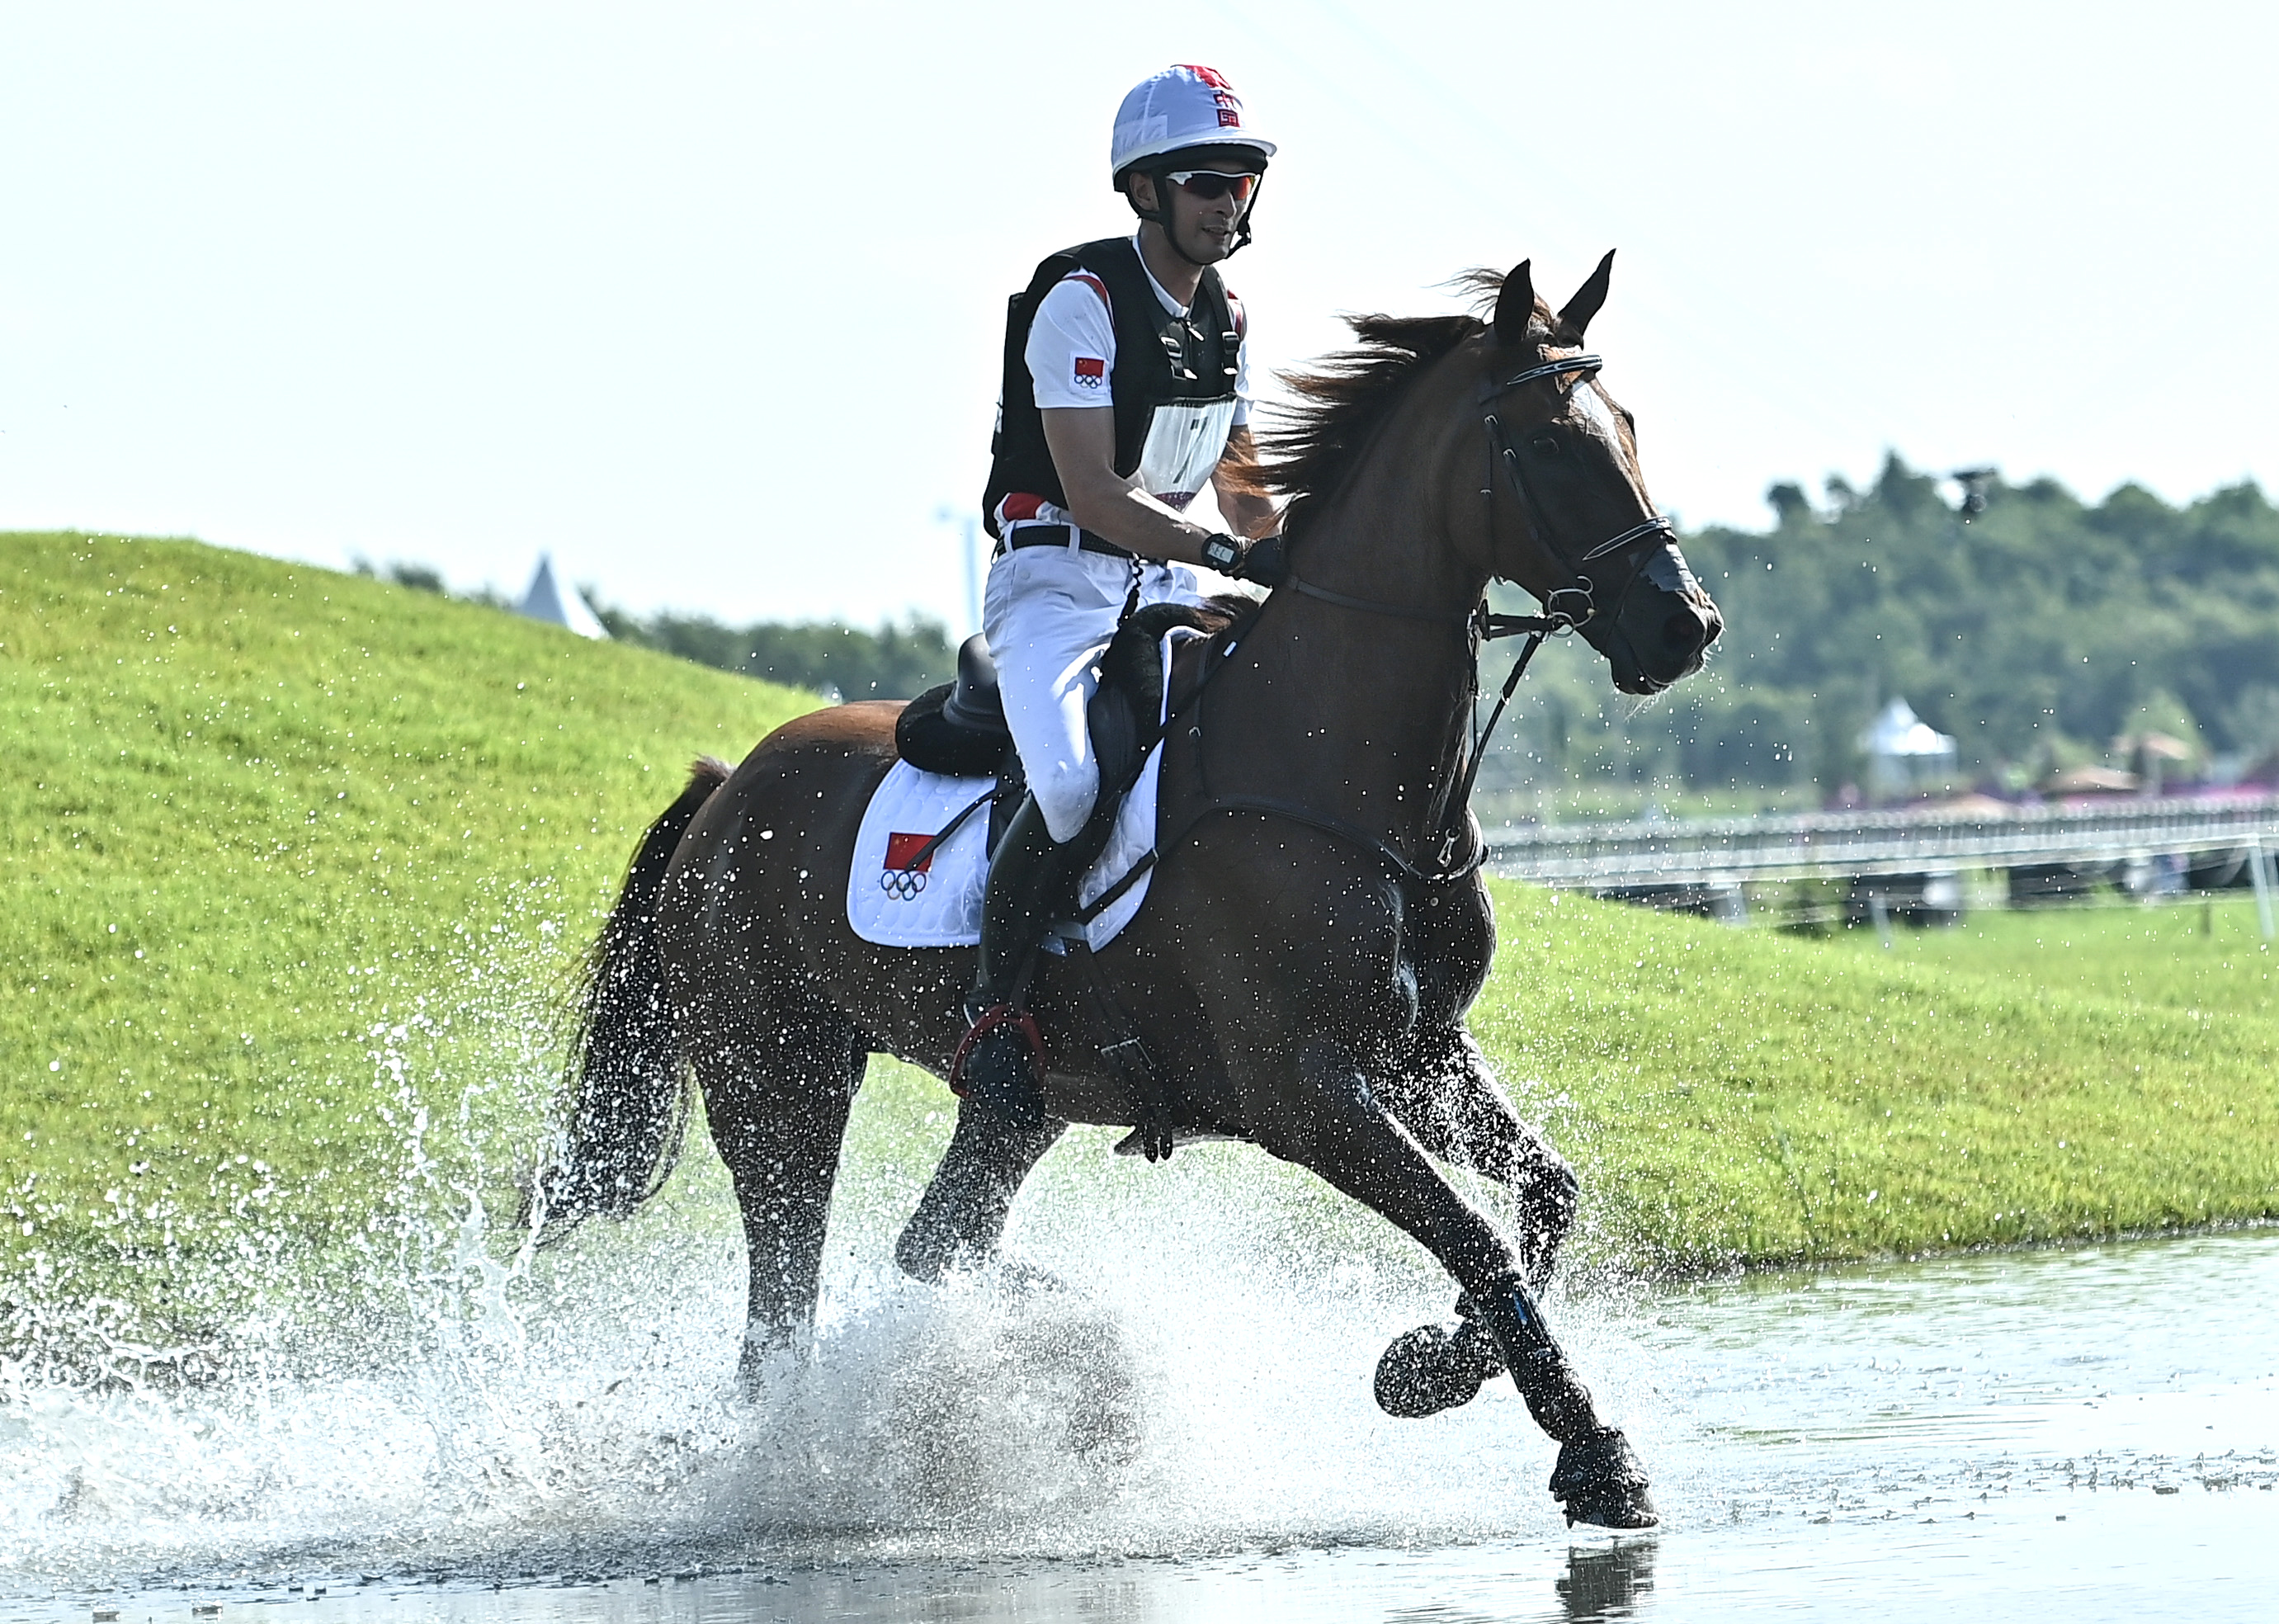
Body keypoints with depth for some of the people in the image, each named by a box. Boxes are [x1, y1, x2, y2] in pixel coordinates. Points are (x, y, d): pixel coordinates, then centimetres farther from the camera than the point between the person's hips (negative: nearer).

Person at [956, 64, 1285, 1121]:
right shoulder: (1083, 298, -13)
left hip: (1168, 589, 8)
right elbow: (1093, 493, -21)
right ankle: (992, 1006, -18)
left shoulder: (1227, 320, 12)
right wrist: (1223, 551, -30)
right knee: (1072, 786, -33)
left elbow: (1238, 488, 21)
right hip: (1056, 580, -8)